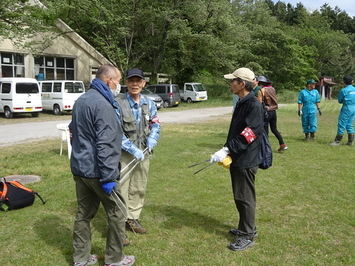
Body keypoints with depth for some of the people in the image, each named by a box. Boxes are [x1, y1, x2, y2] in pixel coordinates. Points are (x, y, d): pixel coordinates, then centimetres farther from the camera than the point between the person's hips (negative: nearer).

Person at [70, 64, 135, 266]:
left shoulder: (81, 100, 12)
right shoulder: (103, 104, -19)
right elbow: (104, 145, -24)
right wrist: (108, 177, -22)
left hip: (79, 168, 9)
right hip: (97, 171, -9)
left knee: (84, 212, 17)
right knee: (117, 214, 6)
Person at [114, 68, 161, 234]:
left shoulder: (148, 103, 4)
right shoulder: (118, 104, -14)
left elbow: (155, 123, 15)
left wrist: (152, 138, -6)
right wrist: (133, 149, -21)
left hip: (143, 153, 6)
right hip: (124, 154, -6)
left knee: (139, 189, 17)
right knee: (120, 190, -4)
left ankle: (132, 219, 34)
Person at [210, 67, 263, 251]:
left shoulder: (254, 105, -18)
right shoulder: (241, 103, 12)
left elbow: (248, 134, -25)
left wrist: (226, 150, -26)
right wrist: (227, 151, 11)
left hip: (246, 160, -9)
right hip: (237, 159, 9)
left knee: (245, 198, 1)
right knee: (239, 196, 18)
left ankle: (247, 236, 13)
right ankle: (246, 228, 33)